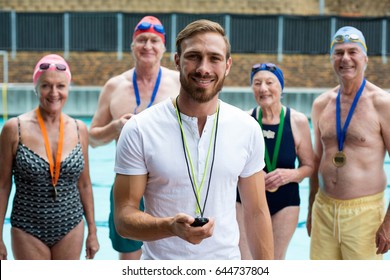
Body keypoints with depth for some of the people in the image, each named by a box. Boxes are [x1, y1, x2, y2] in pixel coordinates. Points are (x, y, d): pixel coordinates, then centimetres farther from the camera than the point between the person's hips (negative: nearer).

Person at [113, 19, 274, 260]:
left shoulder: (248, 129, -6)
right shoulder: (139, 130, -15)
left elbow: (257, 212, 0)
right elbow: (124, 217, -13)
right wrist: (171, 227, -31)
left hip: (227, 258, 2)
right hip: (162, 263, -2)